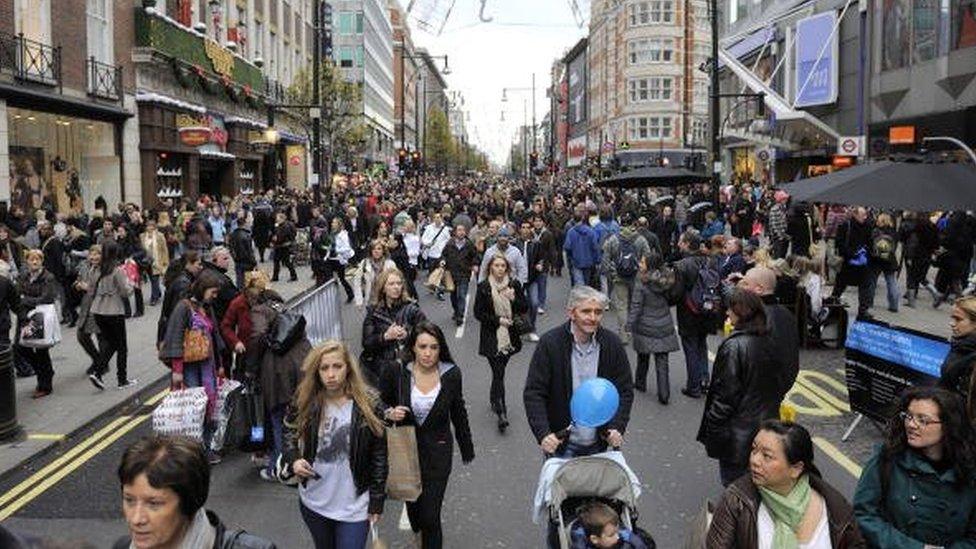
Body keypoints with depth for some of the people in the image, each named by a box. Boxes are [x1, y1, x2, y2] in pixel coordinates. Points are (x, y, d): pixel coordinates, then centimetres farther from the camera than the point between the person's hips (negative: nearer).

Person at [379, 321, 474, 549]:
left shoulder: (451, 374, -12)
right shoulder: (396, 373, -14)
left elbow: (458, 414, 2)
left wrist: (467, 449, 11)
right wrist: (389, 413, -22)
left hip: (437, 452, -2)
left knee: (430, 516, -6)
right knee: (412, 504, 24)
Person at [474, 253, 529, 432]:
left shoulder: (514, 285, 2)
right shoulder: (483, 288, -5)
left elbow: (525, 309, 3)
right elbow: (478, 313, -3)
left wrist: (514, 299, -16)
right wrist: (498, 320, -13)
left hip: (510, 336, 3)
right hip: (492, 337, -3)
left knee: (499, 371, 14)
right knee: (499, 373, -8)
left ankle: (493, 398, 39)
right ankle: (501, 413, -8)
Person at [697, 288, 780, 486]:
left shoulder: (734, 346, -22)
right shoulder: (768, 342, 1)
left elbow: (725, 395, -20)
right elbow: (776, 385, 11)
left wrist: (712, 431, -10)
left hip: (738, 433, -7)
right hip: (766, 427, 7)